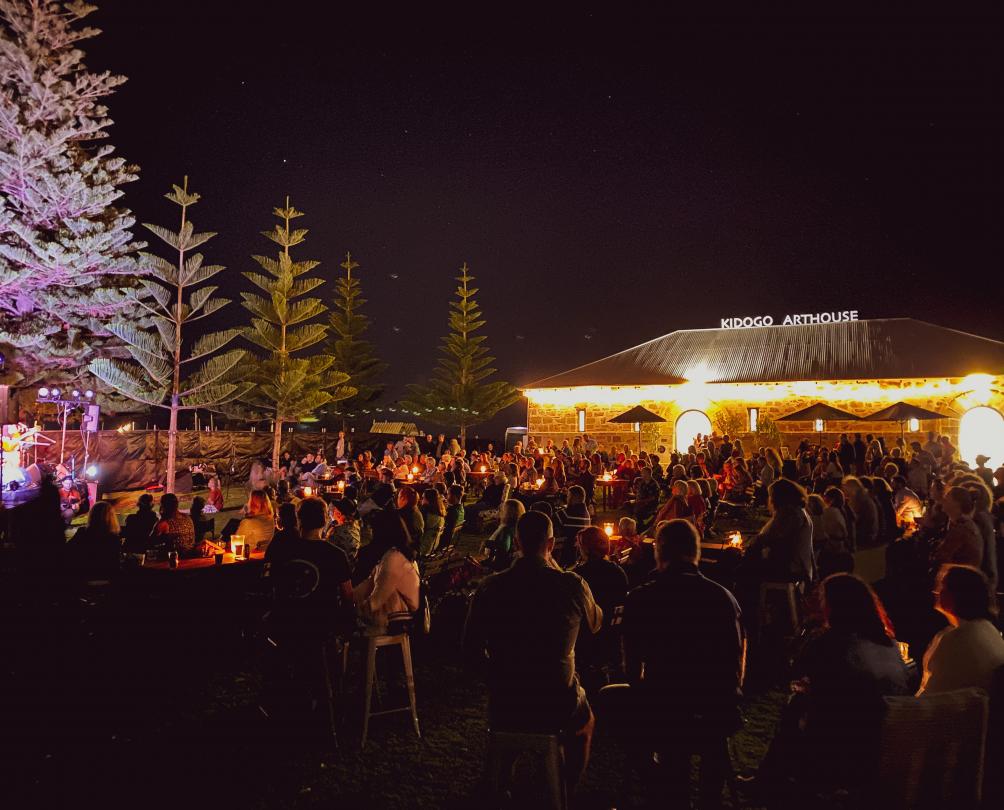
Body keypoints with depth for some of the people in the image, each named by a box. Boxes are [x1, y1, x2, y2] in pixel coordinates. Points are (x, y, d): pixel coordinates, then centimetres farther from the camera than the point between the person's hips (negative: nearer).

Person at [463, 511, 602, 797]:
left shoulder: (489, 588, -10)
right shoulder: (572, 585, -14)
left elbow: (472, 653, -2)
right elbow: (595, 623, 8)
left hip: (504, 709, 2)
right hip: (558, 708, -1)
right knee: (584, 723, 35)